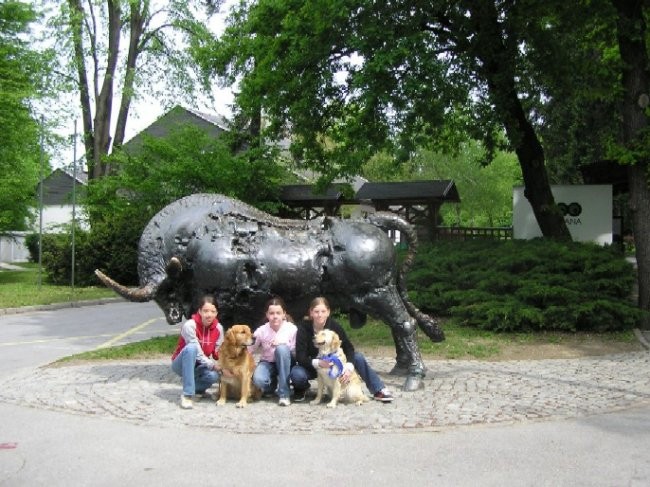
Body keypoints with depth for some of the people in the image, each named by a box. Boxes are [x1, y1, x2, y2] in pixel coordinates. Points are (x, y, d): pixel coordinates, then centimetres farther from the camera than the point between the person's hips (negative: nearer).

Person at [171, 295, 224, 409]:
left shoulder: (218, 328, -10)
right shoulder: (190, 325, -24)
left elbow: (219, 353, -5)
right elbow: (196, 352, -27)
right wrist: (212, 365, -31)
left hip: (200, 366, 3)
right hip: (181, 365, -3)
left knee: (214, 375, -32)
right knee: (191, 347, -36)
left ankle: (196, 388, 5)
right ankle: (187, 394, -32)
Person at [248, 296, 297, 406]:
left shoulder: (292, 329, -16)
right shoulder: (261, 331, -12)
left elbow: (297, 352, -14)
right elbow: (248, 349, -8)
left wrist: (284, 344, -29)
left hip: (285, 364, 0)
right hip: (267, 363, 0)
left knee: (282, 348, -35)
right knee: (258, 379, -34)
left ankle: (284, 394, -26)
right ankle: (272, 385, 8)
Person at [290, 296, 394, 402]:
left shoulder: (334, 325, -16)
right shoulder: (304, 328, -22)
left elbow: (348, 347, -18)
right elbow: (300, 356, -27)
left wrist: (349, 366, -36)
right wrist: (318, 363, -44)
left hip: (332, 362, 2)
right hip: (312, 365, -2)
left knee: (358, 357, -20)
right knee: (297, 374, -36)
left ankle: (379, 390, -8)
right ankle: (301, 389, 2)